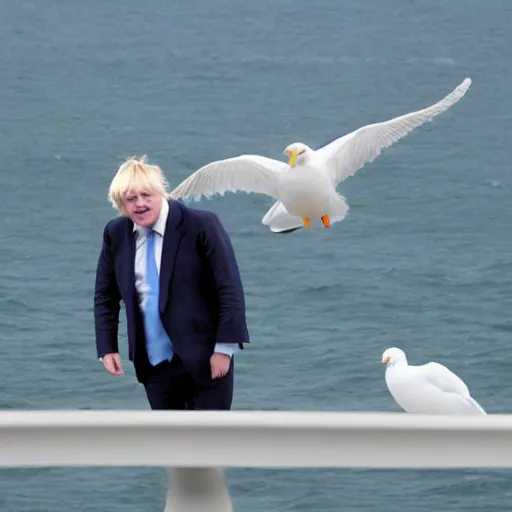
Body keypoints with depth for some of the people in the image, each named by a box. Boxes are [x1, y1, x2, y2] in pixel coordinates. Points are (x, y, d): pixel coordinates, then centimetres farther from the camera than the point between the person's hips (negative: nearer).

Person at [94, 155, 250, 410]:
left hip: (204, 359, -4)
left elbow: (230, 290, -11)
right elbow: (105, 295, 13)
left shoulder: (201, 225, -12)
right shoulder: (116, 234, 2)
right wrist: (107, 348, 3)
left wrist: (224, 348, -14)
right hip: (154, 361, 4)